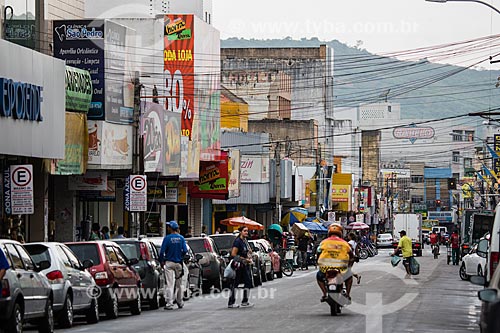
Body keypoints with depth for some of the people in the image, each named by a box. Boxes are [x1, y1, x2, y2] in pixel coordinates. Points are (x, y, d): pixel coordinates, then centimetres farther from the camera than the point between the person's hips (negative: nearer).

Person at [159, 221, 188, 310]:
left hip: (169, 263, -4)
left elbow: (162, 251, -10)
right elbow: (185, 250, -3)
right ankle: (180, 303, 25)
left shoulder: (167, 238, -7)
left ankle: (169, 303, -13)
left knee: (169, 284, -6)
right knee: (178, 284, 16)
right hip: (178, 263, 4)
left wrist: (162, 261, 4)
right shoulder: (181, 238, 2)